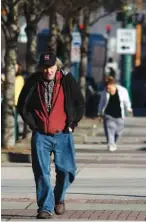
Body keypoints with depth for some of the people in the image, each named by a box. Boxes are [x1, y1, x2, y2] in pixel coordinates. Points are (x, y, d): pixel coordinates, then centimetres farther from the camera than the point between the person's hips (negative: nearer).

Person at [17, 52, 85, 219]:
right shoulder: (33, 82, 0)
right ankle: (45, 208, 1)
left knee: (66, 170, -2)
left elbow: (80, 104, 9)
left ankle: (59, 198, 25)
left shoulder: (67, 81, -1)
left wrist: (72, 124, 4)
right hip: (40, 136, 0)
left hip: (63, 135, 0)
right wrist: (32, 124, 5)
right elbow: (22, 105, 11)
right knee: (41, 172, -4)